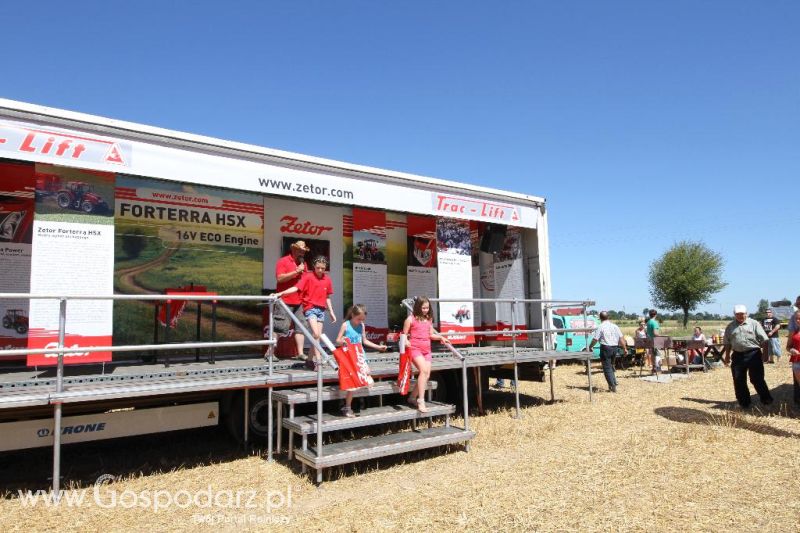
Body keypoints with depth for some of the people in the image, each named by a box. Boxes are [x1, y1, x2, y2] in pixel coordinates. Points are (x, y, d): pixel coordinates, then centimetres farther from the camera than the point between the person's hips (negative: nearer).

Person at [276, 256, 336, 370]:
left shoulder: (327, 280, 9)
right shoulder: (308, 277, -4)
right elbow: (296, 288, -15)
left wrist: (332, 313, 17)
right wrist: (281, 293, -27)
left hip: (321, 309, 5)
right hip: (310, 308, -5)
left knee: (318, 336, 5)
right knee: (316, 334, -17)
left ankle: (310, 360, 16)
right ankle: (318, 360, -12)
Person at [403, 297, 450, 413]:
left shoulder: (429, 319, 13)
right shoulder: (411, 319, -3)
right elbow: (404, 334, -1)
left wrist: (441, 337, 5)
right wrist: (406, 341, -20)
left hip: (427, 350, 6)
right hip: (415, 348, -6)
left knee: (426, 375, 0)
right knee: (423, 370, -25)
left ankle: (412, 397, 19)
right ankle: (421, 401, -23)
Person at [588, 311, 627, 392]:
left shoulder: (600, 327, -10)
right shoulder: (615, 326, 7)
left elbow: (595, 339, -11)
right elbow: (621, 338, 5)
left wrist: (590, 347, 3)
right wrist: (625, 348, 10)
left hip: (606, 348, -6)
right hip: (614, 348, 6)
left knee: (607, 368, 1)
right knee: (611, 366, 22)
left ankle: (613, 386, -3)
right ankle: (614, 383, 23)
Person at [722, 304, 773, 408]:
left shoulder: (754, 323, 1)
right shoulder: (730, 327, 10)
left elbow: (763, 340, -2)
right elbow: (727, 343, 15)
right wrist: (727, 356, 12)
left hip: (753, 354, -3)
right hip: (738, 356, 4)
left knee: (757, 379, -2)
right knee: (738, 380, 6)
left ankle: (766, 400, 14)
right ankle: (744, 403, 19)